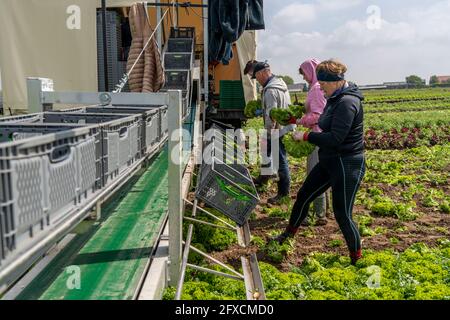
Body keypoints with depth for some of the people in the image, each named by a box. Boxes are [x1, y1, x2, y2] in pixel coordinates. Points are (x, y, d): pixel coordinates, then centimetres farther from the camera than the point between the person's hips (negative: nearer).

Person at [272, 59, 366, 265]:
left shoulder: (347, 102, -22)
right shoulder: (335, 99, 8)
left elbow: (335, 139, -28)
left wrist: (306, 136, -18)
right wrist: (309, 137, 3)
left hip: (347, 165, -10)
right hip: (330, 162, 10)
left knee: (342, 214, 0)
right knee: (303, 196, 19)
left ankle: (357, 260, 20)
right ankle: (289, 234, 40)